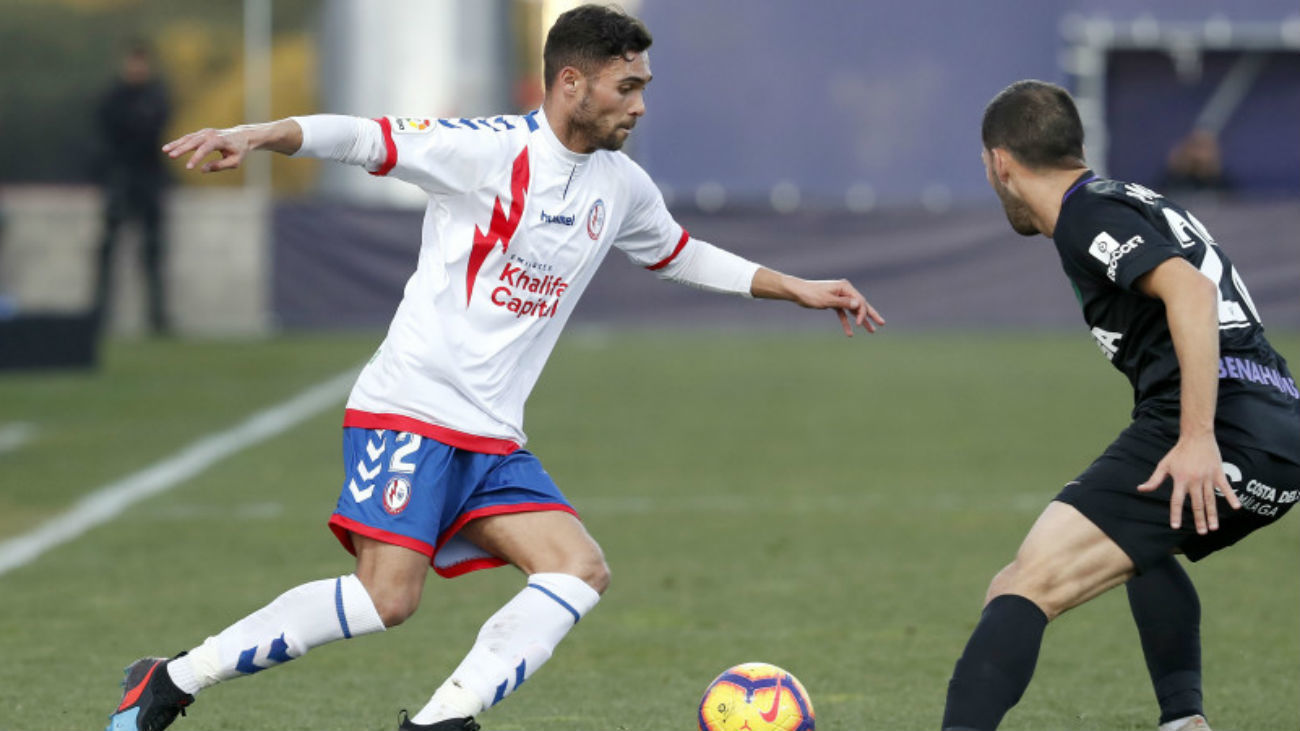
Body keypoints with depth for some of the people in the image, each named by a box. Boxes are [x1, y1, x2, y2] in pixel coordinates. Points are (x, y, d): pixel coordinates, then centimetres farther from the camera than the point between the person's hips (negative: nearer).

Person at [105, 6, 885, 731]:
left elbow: (681, 254, 31)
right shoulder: (490, 150, -10)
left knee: (581, 571, -9)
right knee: (387, 595, -20)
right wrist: (256, 135, -32)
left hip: (493, 439, 8)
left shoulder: (621, 185, 12)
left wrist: (797, 288, 30)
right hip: (412, 410, -8)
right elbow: (366, 138, -16)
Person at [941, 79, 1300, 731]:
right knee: (1139, 542, 39)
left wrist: (1198, 438, -25)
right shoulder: (1138, 202, 26)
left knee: (1024, 587, -17)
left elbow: (1191, 293, -19)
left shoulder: (1088, 216, -3)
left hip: (1220, 437, -10)